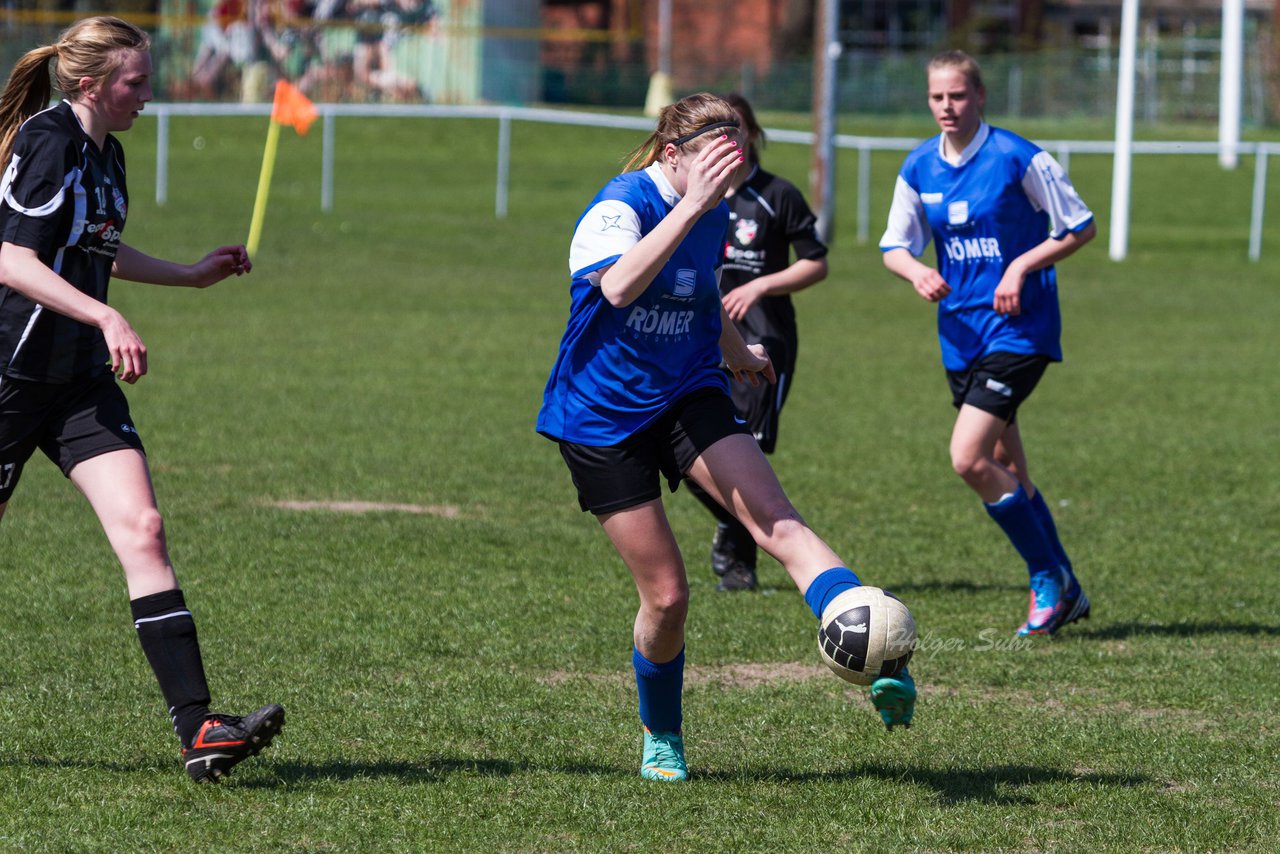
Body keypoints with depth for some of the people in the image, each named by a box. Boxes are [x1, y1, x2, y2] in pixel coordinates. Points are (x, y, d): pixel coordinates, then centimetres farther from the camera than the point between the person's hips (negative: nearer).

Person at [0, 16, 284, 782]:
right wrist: (107, 318, -30)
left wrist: (192, 275, 31)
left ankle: (197, 728, -15)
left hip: (81, 381, 8)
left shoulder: (105, 153, 12)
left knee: (142, 531, -7)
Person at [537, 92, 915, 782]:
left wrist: (735, 350, 41)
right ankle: (660, 741, 23)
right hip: (602, 419, -5)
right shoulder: (619, 205, -19)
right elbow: (619, 287, -42)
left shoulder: (713, 215, 3)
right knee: (666, 594, -3)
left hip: (688, 400, 5)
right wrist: (691, 204, -46)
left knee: (779, 523, -20)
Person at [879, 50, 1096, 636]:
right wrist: (915, 270, -10)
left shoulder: (1018, 159, -12)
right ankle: (1065, 594, 25)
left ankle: (1049, 578, -2)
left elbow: (1080, 228, -4)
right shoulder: (919, 168, 4)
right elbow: (894, 246, 12)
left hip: (1018, 327, -6)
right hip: (961, 332, 6)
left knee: (969, 458, -19)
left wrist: (1021, 267, -16)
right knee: (1008, 474, 11)